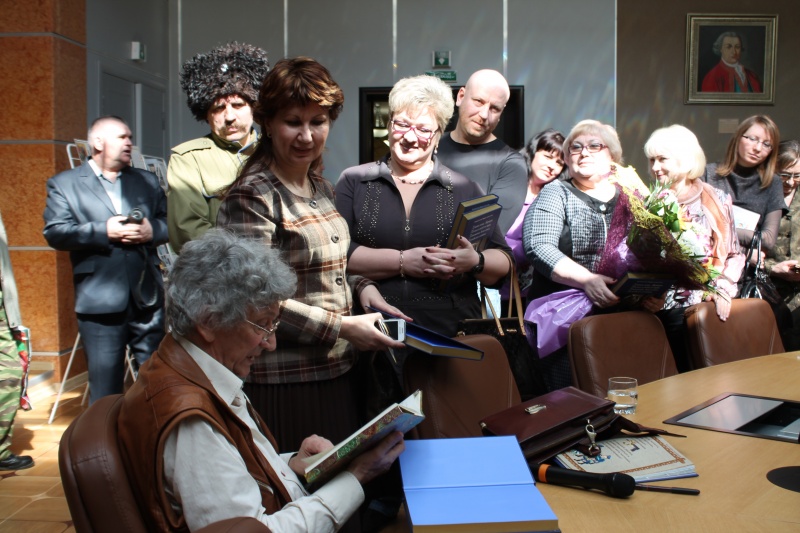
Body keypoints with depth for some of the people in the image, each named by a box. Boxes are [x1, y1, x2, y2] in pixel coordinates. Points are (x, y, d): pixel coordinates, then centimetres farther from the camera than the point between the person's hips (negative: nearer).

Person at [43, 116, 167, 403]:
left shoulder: (147, 181, 17)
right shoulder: (63, 184, 5)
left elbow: (172, 222, 10)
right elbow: (54, 232, -7)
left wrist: (152, 230, -10)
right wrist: (104, 231, -16)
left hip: (147, 296, 3)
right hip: (100, 300, -3)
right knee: (105, 382, 3)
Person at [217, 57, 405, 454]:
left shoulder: (321, 189, 12)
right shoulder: (252, 195, -13)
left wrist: (361, 289, 1)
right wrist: (343, 327, -18)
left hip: (338, 373, 8)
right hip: (283, 384, -7)